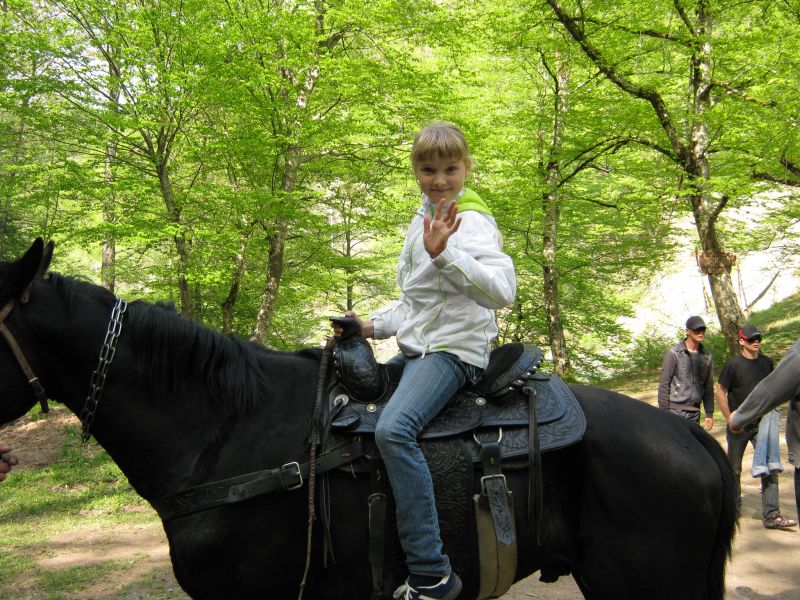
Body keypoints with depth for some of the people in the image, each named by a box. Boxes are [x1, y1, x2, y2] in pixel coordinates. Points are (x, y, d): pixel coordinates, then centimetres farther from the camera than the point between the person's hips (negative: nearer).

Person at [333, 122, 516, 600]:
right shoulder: (422, 222, 17)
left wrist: (444, 253, -35)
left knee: (393, 428, -32)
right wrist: (373, 326, 11)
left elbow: (503, 290, -27)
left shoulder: (471, 222, -11)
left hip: (454, 349, -10)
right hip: (416, 347, 10)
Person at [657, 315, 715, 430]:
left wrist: (709, 414, 10)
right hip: (675, 411, -5)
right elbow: (664, 385, -6)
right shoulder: (674, 353, -5)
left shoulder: (707, 356, 10)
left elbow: (708, 387, 14)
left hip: (695, 413, 5)